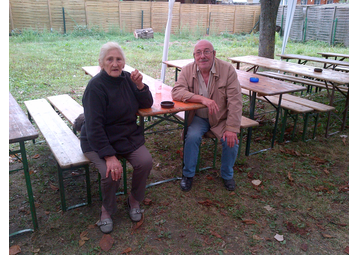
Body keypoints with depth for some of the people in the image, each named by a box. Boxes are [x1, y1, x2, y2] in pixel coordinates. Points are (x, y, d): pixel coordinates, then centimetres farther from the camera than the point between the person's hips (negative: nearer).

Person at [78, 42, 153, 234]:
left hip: (129, 136, 5)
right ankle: (107, 209, 5)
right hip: (98, 141, -5)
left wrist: (140, 85, -13)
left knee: (146, 162, -19)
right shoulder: (95, 86, -18)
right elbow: (94, 126, -22)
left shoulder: (127, 78, 1)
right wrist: (109, 156, -28)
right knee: (111, 173, -28)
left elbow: (146, 104, 6)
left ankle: (134, 200, 9)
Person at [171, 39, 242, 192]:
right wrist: (202, 99, -32)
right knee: (192, 137, -26)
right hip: (198, 117, 0)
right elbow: (176, 92, -19)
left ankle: (227, 175, 11)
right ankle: (188, 174, 1)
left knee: (231, 141, -20)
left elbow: (235, 101, -14)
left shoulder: (227, 69, -12)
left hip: (221, 118, 0)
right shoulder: (188, 70, -7)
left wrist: (232, 128, -21)